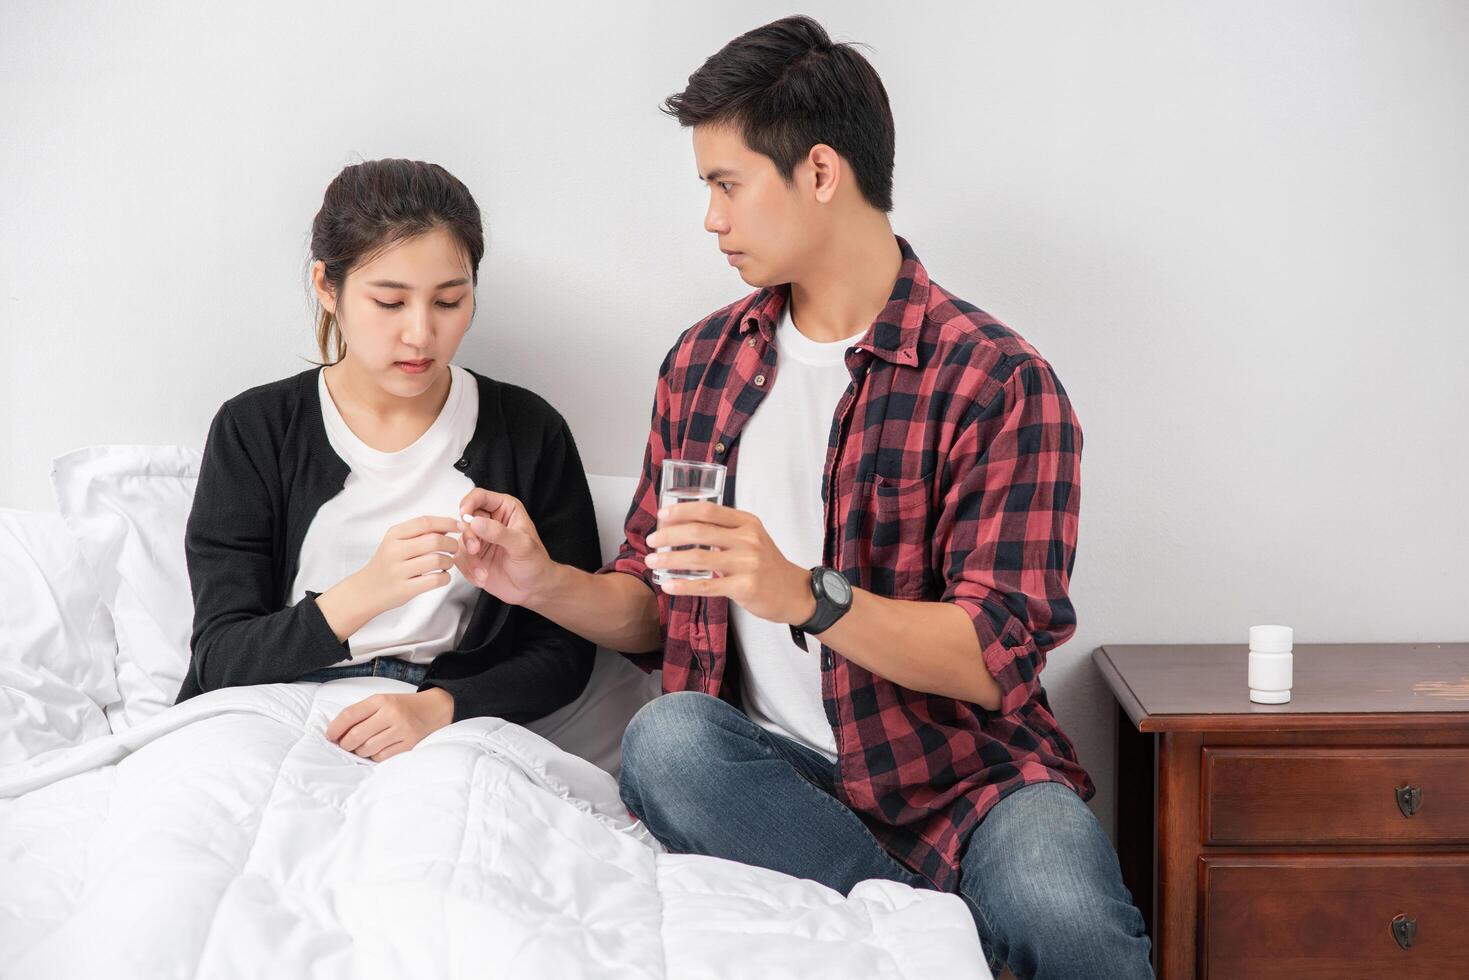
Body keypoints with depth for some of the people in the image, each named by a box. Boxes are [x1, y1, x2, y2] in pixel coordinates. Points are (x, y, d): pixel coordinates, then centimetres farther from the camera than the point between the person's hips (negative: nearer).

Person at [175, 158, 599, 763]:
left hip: (448, 729, -1)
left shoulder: (529, 434, 5)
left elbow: (563, 652, 5)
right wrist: (363, 594, -23)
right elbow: (220, 661, -4)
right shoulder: (254, 430, 4)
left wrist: (437, 707, -15)